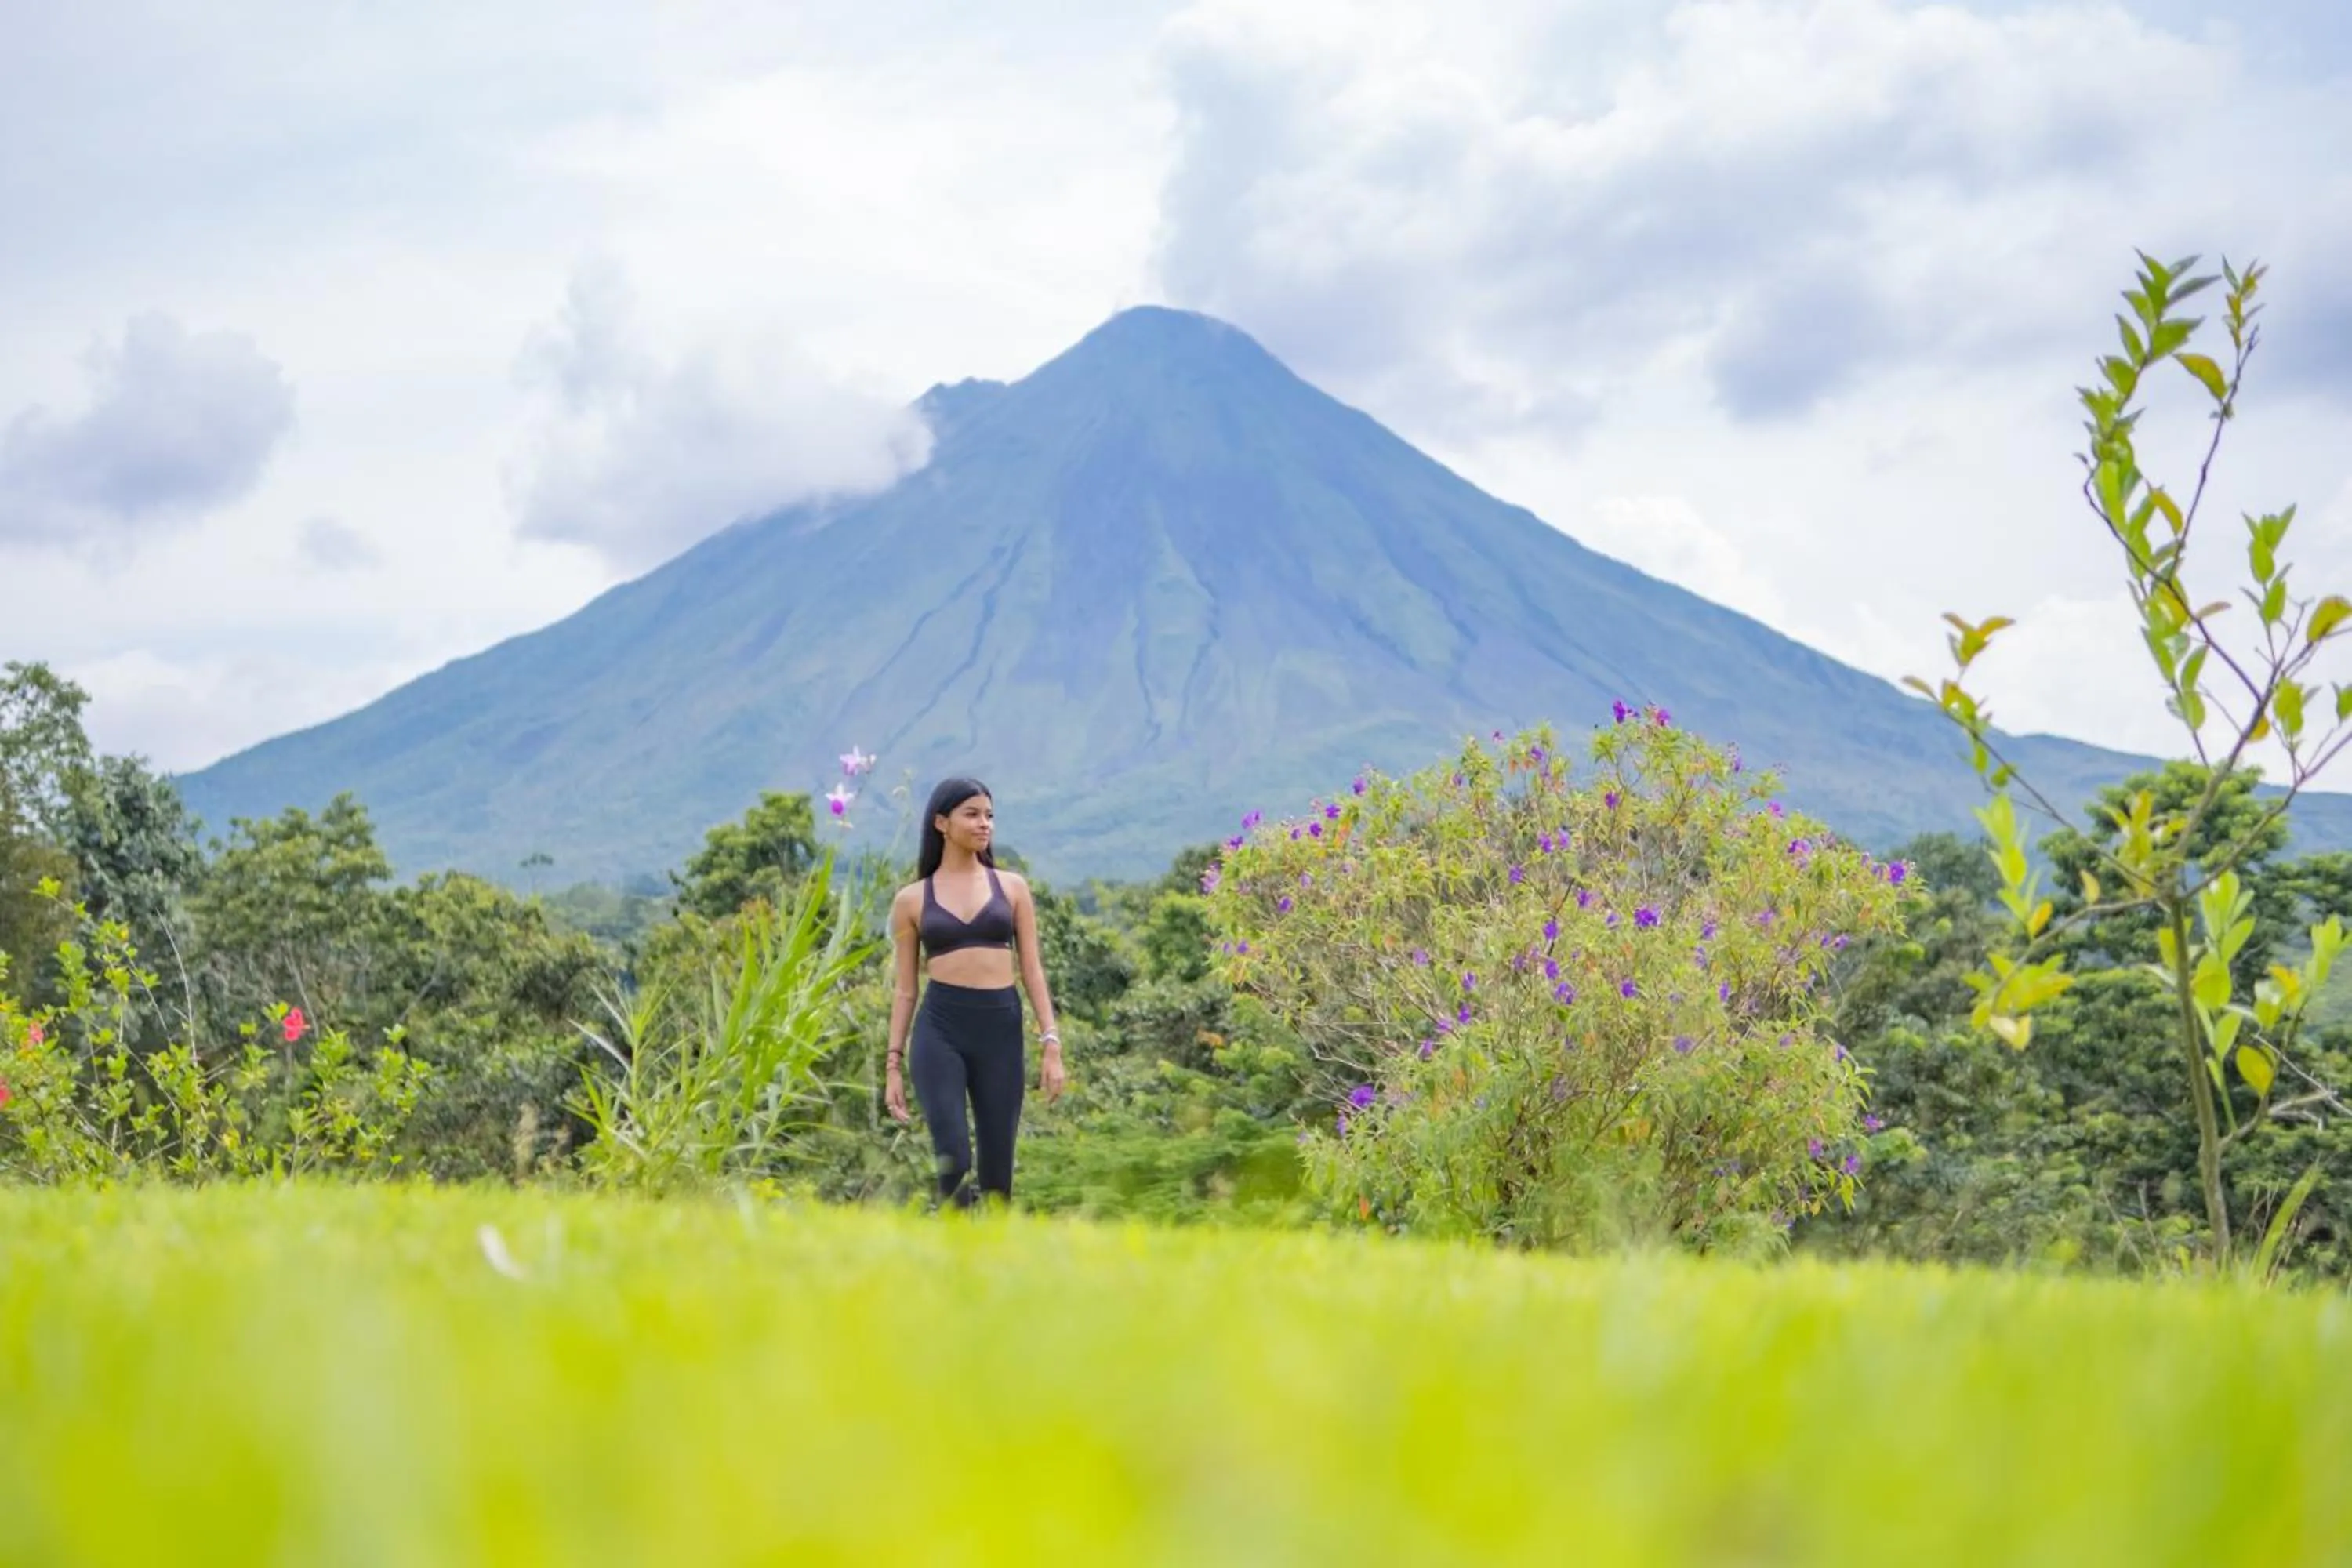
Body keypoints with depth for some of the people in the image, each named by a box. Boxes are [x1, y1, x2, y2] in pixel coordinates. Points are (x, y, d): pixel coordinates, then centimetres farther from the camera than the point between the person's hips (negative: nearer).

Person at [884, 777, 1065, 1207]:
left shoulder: (1012, 887, 10)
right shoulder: (912, 899, 7)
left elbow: (1032, 970, 8)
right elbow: (905, 988, 9)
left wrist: (1052, 1045, -2)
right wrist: (893, 1066, 5)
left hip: (1001, 1029, 2)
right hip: (940, 1030, -1)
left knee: (997, 1171, 4)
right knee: (954, 1161, -17)